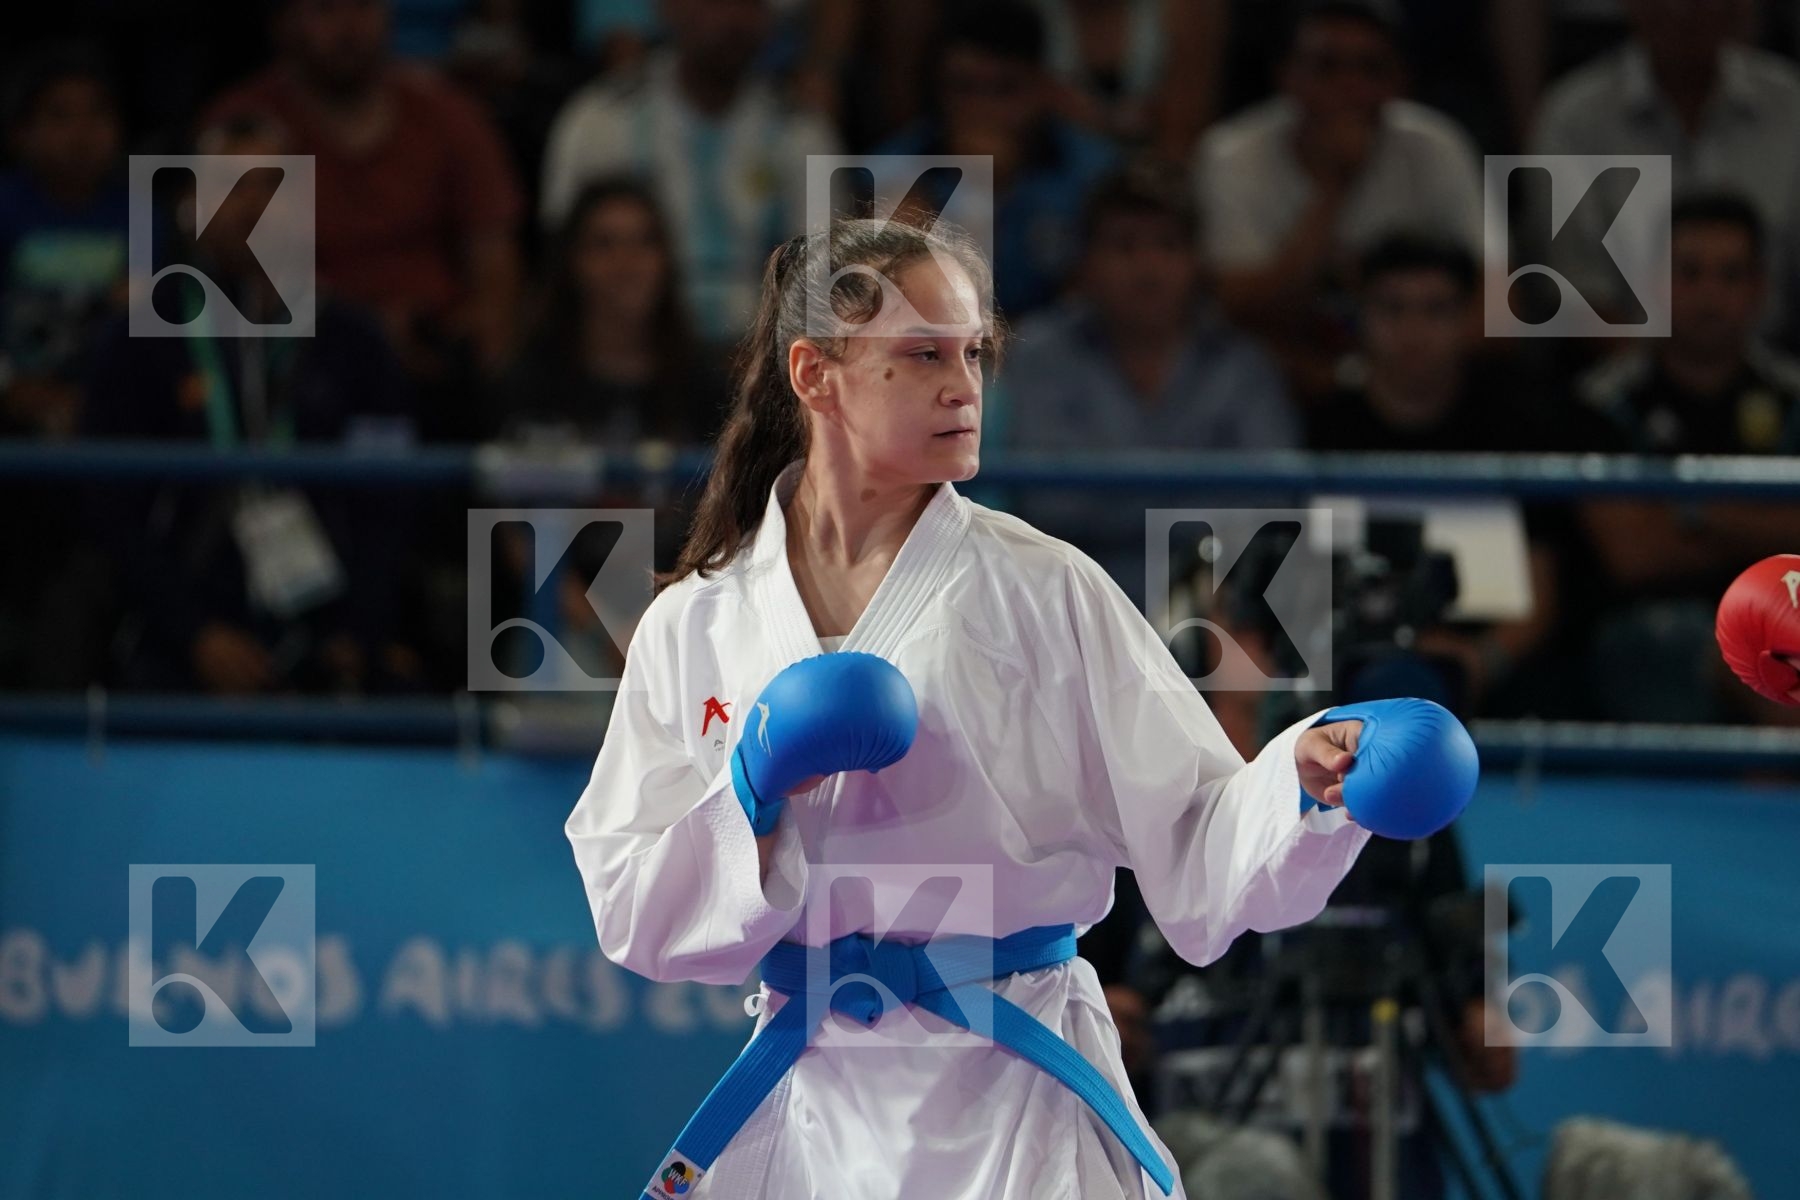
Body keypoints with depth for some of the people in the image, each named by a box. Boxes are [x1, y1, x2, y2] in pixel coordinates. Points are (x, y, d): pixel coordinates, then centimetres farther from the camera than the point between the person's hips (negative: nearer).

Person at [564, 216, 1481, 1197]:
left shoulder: (1046, 593, -3)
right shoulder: (694, 626, 3)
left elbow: (1198, 853, -7)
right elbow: (632, 913, 3)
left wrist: (1304, 779, -25)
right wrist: (751, 801, -14)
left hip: (1011, 1110, -2)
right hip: (807, 1108, 2)